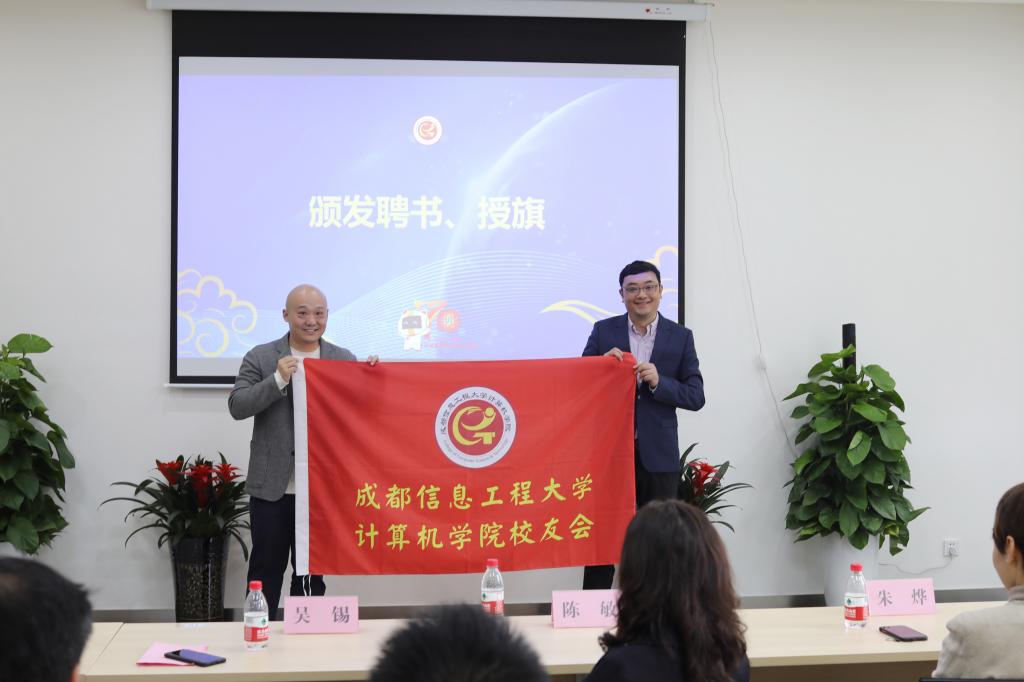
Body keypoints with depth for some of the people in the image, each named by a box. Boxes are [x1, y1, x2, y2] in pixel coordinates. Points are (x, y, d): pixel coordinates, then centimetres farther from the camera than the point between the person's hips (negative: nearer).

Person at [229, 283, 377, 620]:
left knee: (312, 570, 10)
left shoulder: (344, 360, 6)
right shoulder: (261, 358, 1)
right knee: (266, 568, 7)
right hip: (272, 486, -1)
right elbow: (237, 407, -8)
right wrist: (278, 380, -18)